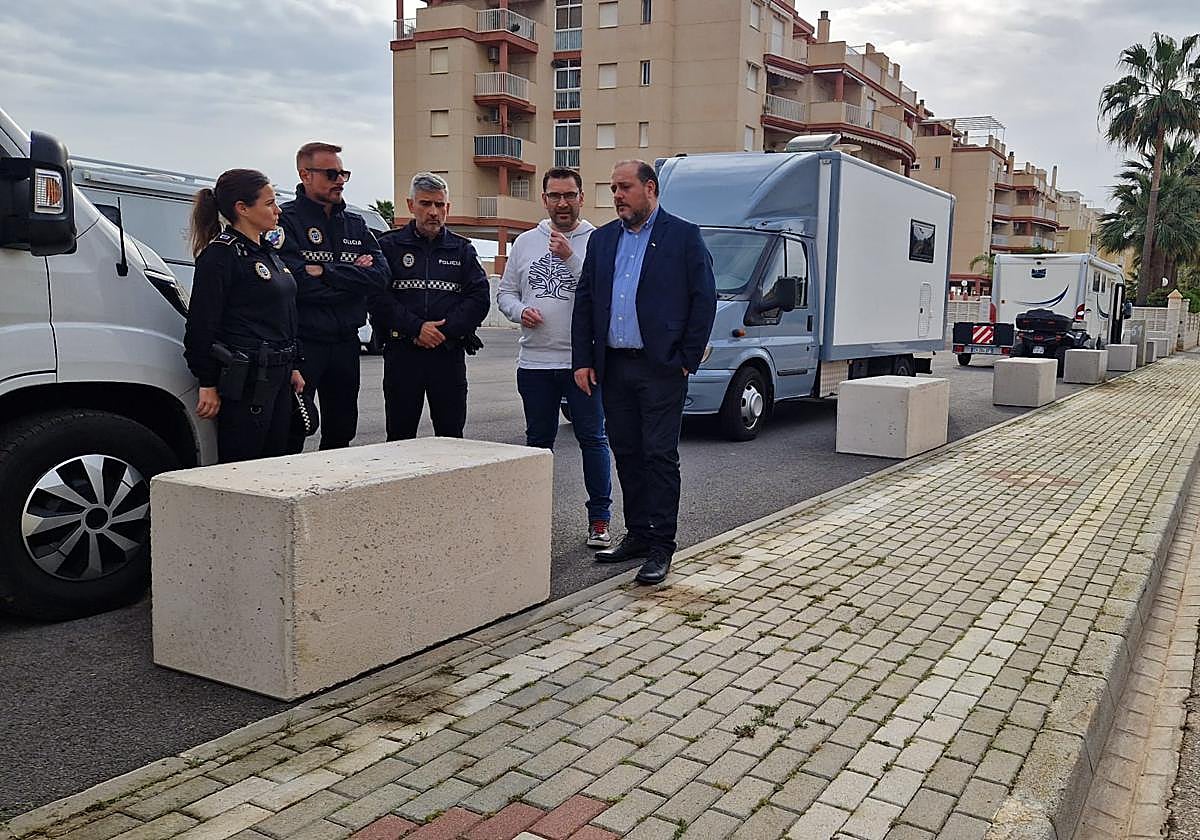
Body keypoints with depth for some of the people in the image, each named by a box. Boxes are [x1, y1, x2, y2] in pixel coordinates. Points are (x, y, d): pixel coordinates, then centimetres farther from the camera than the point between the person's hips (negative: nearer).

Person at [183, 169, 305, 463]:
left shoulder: (268, 252, 17)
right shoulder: (222, 254, -11)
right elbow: (202, 325, -13)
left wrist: (291, 367, 20)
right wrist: (208, 385, -14)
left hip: (276, 378, 9)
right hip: (244, 381, -9)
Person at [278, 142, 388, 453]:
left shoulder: (355, 224, 13)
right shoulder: (286, 220, -5)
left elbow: (379, 277, -2)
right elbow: (297, 284, -19)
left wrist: (325, 272, -14)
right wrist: (352, 276, -8)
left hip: (345, 343, 6)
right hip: (302, 343, -6)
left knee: (341, 433, 15)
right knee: (291, 435, -3)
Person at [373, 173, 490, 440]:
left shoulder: (462, 249, 11)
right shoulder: (390, 245, 6)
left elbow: (479, 297, 1)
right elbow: (378, 298, -5)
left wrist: (445, 330, -11)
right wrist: (416, 327, -16)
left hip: (450, 354, 1)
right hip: (402, 354, -1)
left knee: (451, 435, 5)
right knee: (400, 436, 5)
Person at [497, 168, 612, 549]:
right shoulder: (525, 242, 11)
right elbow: (505, 292, 14)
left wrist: (570, 257, -20)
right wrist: (520, 310, -7)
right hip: (534, 361, 4)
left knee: (593, 439, 1)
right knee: (538, 441, 13)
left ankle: (599, 519, 10)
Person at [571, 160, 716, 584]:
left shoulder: (684, 236, 0)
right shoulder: (602, 239, 14)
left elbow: (704, 299, -3)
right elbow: (584, 301, 13)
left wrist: (687, 359, -7)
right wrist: (582, 360, 5)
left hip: (661, 368, -5)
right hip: (613, 368, 5)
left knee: (659, 455, -3)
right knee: (626, 454, 11)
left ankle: (660, 546, 3)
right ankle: (638, 534, 22)